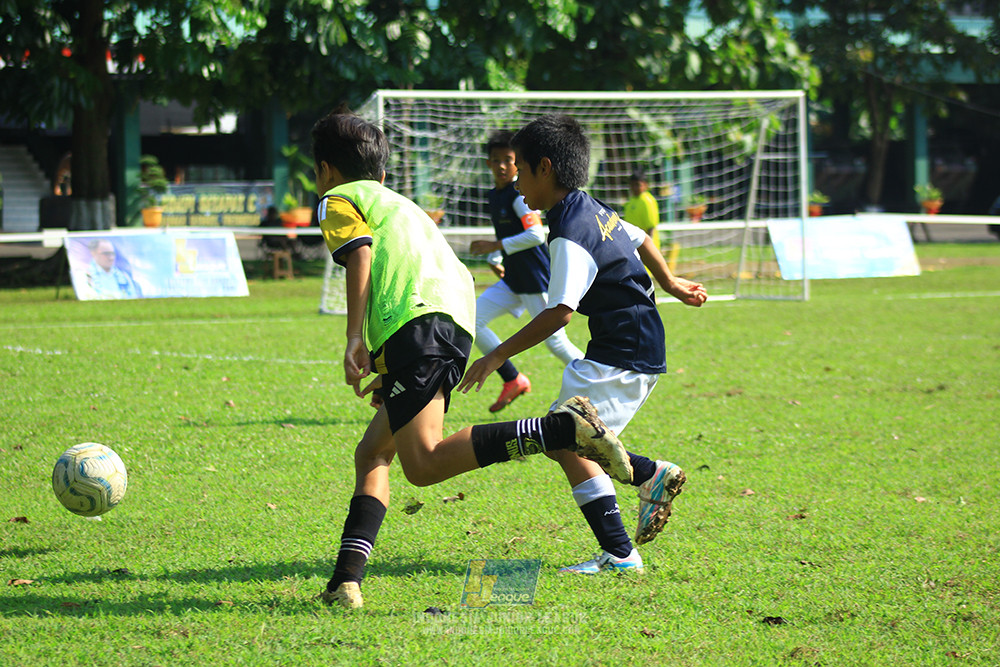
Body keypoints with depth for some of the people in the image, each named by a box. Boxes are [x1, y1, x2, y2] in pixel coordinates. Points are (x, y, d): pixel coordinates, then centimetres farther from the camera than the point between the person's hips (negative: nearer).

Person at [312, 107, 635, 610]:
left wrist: (355, 338, -14)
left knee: (425, 464, -20)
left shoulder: (338, 200, 16)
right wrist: (391, 371, 37)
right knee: (372, 452, 14)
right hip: (459, 321, 9)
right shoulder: (398, 202, 39)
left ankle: (562, 429, -31)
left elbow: (360, 251, -6)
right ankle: (346, 580, 2)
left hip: (416, 321, -9)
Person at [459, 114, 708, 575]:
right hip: (639, 348, 10)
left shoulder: (570, 235, -20)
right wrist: (669, 285, 45)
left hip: (623, 357, -10)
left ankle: (619, 554, -13)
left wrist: (499, 355, -24)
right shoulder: (591, 210, 10)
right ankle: (652, 475, 20)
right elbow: (640, 239, 27)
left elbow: (560, 312, -27)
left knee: (568, 442, -13)